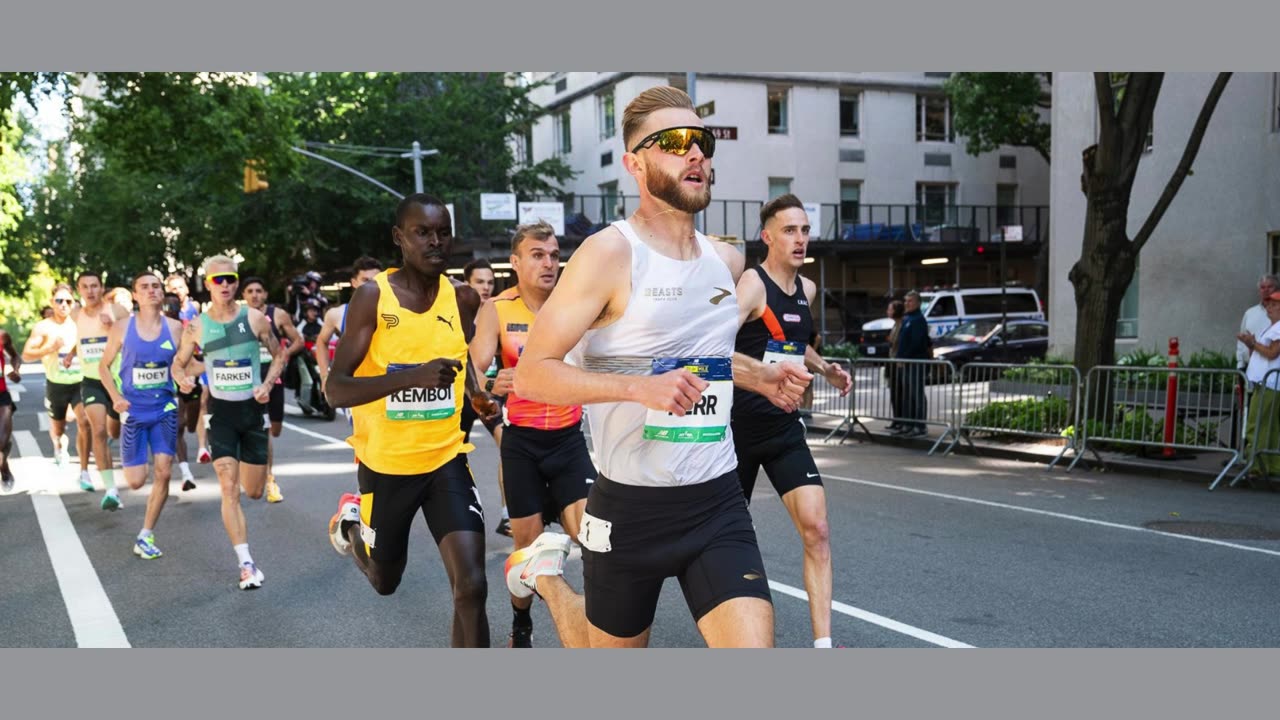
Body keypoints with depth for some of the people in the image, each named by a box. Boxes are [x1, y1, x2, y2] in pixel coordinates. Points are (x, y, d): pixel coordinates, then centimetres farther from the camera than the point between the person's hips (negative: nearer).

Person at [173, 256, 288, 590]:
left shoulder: (255, 319, -5)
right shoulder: (196, 327, -3)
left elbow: (279, 354, 7)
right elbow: (178, 363, 9)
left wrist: (267, 384, -10)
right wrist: (182, 378, -14)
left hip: (253, 409, 1)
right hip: (221, 412, -1)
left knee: (254, 492, 9)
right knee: (229, 489, -10)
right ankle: (246, 564, -5)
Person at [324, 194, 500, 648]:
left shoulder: (464, 299, -3)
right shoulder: (372, 297, -15)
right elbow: (334, 390, -22)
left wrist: (477, 395, 5)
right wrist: (413, 376, -36)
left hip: (446, 460, 2)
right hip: (385, 465, -2)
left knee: (471, 586, -11)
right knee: (385, 582, 20)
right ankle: (350, 522, 51)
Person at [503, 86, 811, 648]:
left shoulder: (727, 261, 7)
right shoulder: (610, 254, -14)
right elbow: (531, 374, -17)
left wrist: (761, 376, 10)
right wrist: (640, 387, -28)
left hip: (718, 502, 5)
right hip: (630, 506, -4)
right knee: (611, 646, 16)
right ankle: (545, 573, 45)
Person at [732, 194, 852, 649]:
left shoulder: (806, 289, 9)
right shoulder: (752, 284, -15)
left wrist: (825, 369, 12)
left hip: (784, 428, 6)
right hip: (740, 426, -5)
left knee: (816, 528, -9)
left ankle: (823, 645, -6)